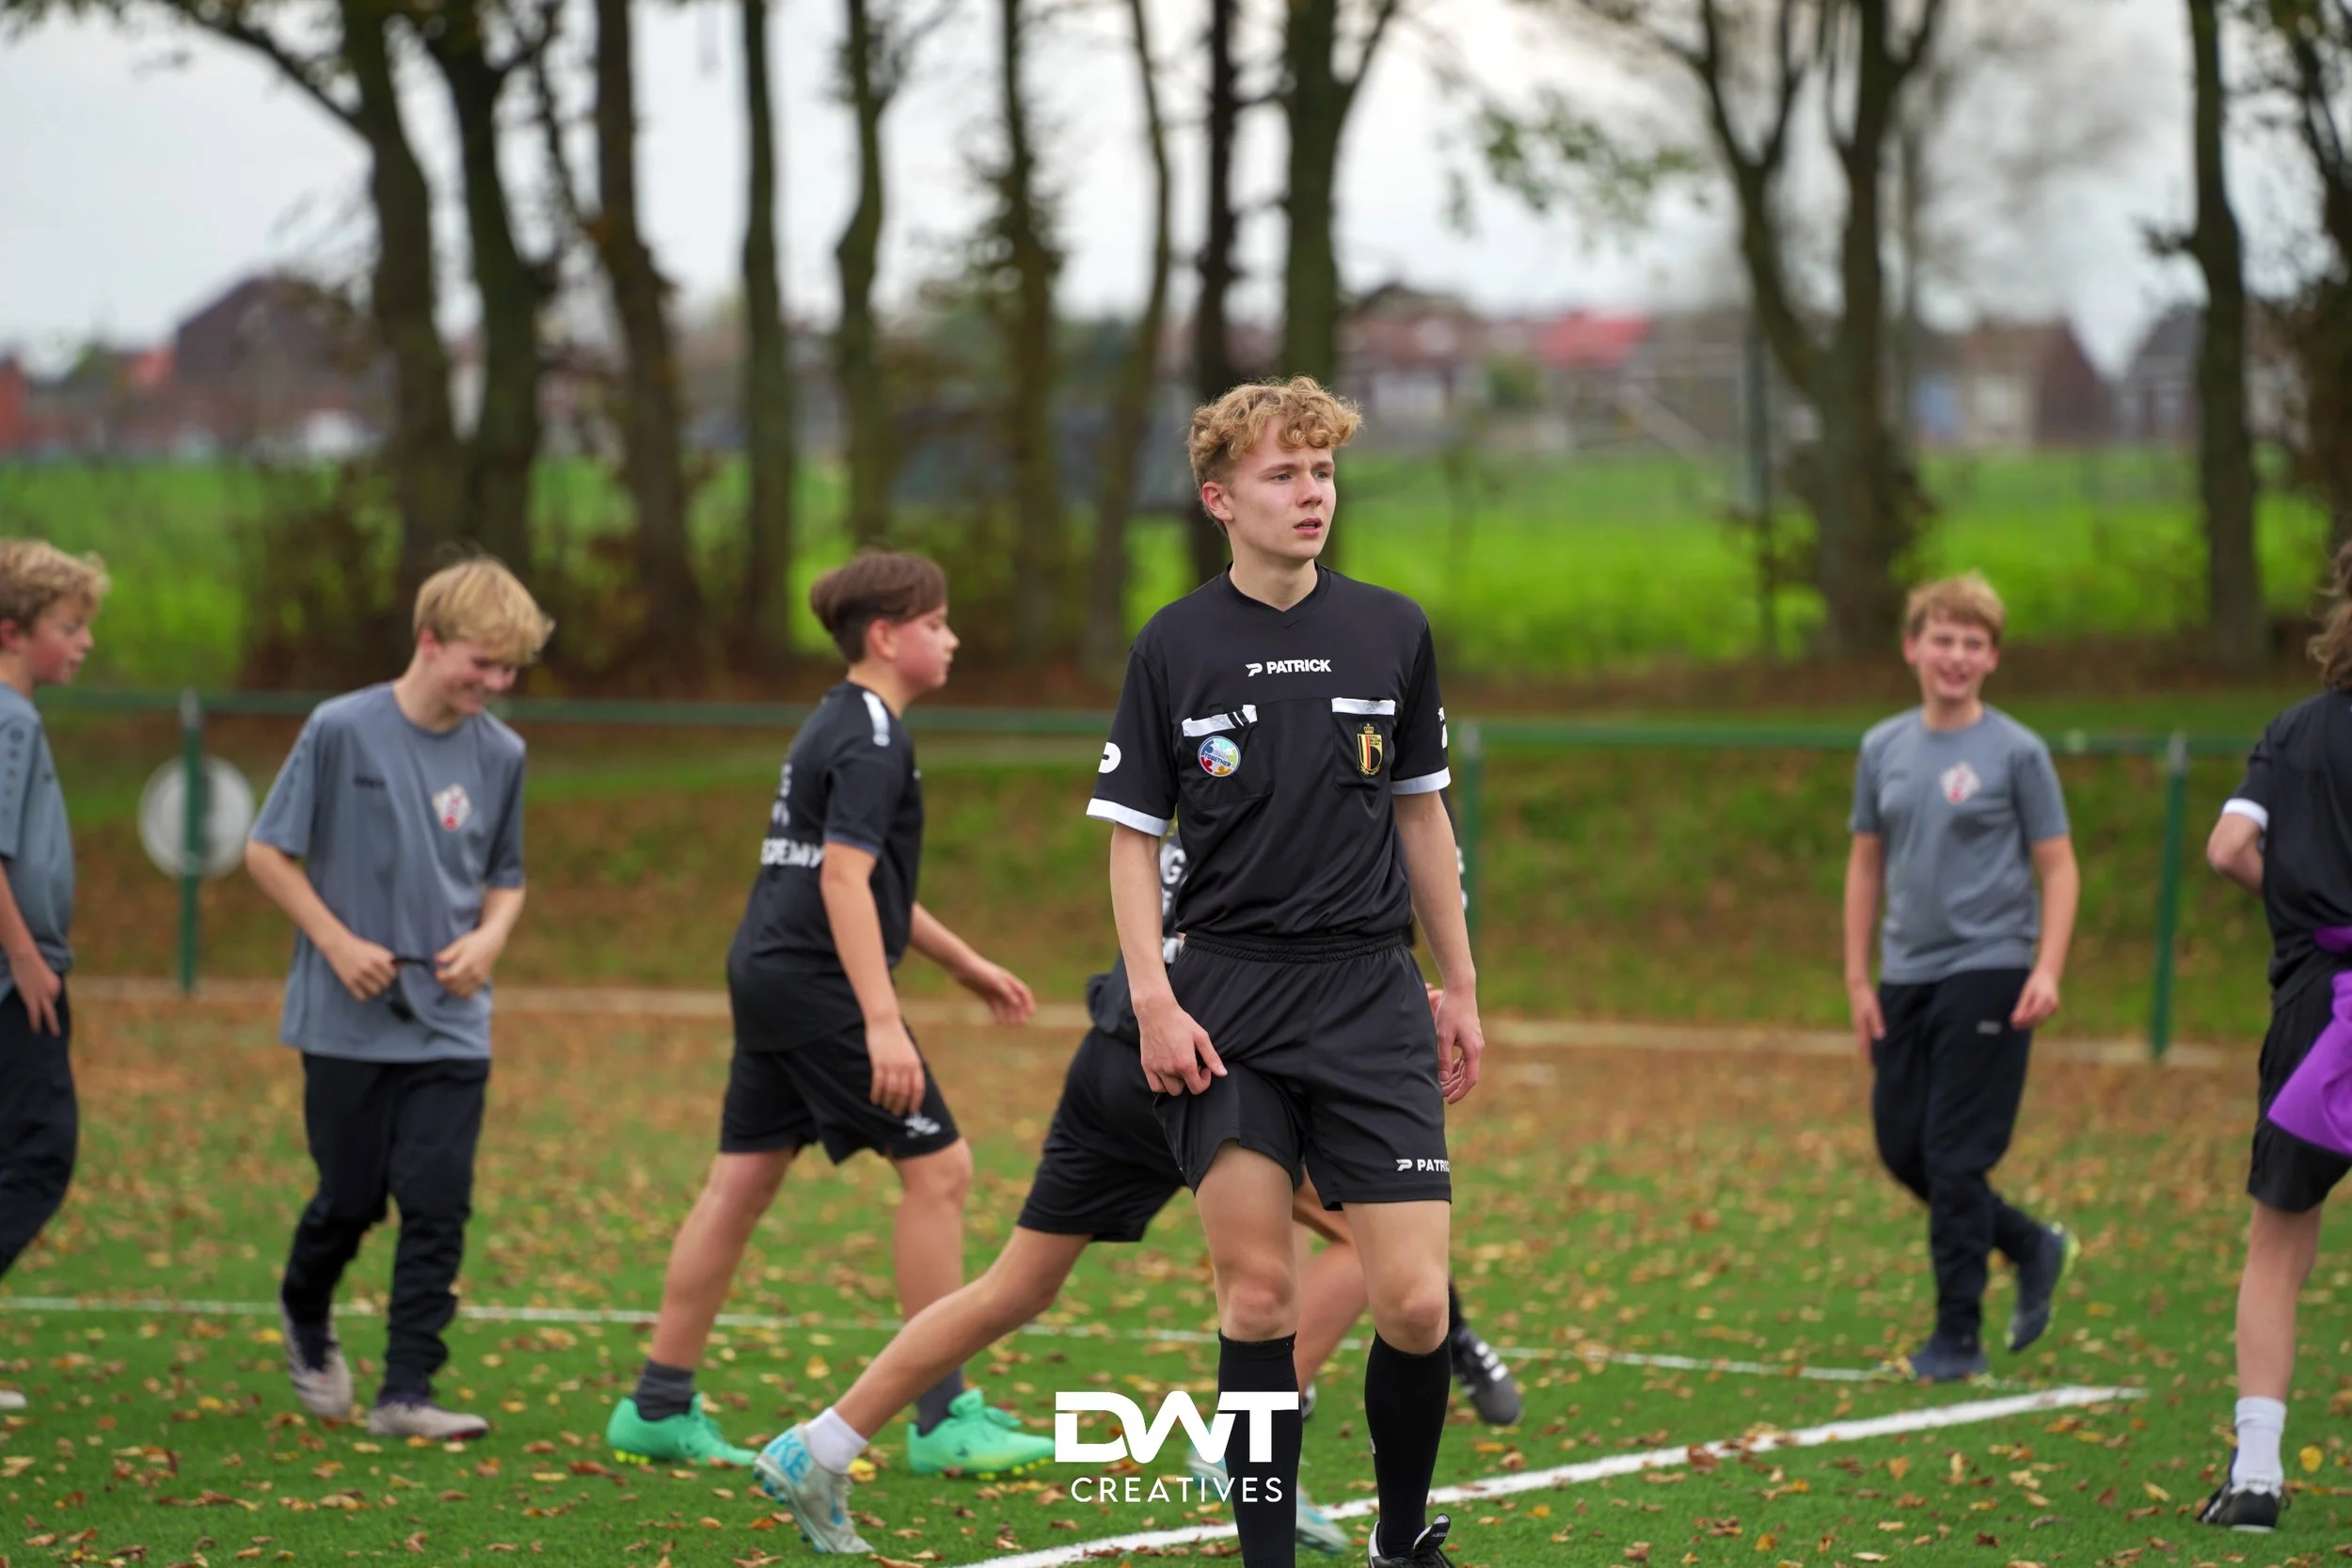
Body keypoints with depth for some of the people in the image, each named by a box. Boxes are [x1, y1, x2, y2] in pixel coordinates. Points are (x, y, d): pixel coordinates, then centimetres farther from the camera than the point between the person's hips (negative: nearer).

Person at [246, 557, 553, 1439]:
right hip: (348, 1021, -3)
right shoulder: (342, 731, -9)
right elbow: (268, 851, -4)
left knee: (437, 1205, -6)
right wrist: (339, 943, -12)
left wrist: (488, 937, -5)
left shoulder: (500, 754, 3)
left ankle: (407, 1394, -2)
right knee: (351, 1201, 6)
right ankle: (306, 1322, 37)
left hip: (451, 1026, 3)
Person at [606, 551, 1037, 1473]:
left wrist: (966, 966, 33)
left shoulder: (836, 728, 20)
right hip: (817, 982, -10)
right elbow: (844, 879, -21)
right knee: (938, 1166, -5)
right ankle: (942, 1417, -4)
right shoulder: (870, 739, -12)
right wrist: (882, 1021, -27)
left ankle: (659, 1407, 12)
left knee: (741, 1182, 10)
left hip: (767, 976, 10)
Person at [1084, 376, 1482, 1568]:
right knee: (1257, 1297, -3)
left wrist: (1459, 987, 14)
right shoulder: (1175, 648, 0)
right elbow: (1132, 834, 3)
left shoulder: (1392, 632, 6)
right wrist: (1153, 1000, -7)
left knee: (1414, 1302, -6)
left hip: (1369, 993, 1)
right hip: (1225, 1000, -1)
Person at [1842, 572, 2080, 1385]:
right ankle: (2034, 1245, 27)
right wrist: (1858, 979, 10)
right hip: (1907, 976, 6)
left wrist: (2047, 971, -14)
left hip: (1988, 974, -6)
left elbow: (2058, 869, -3)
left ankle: (1958, 1337, 2)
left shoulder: (2016, 752, -4)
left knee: (1956, 1156, -7)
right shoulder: (1883, 749, 9)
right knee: (1901, 1146, 6)